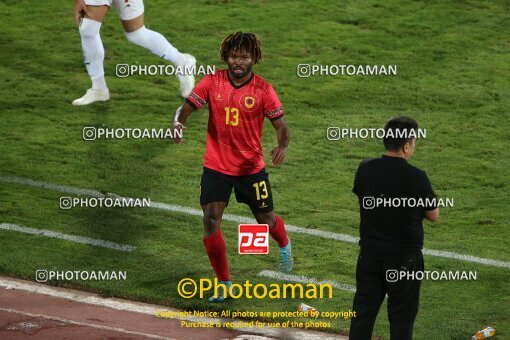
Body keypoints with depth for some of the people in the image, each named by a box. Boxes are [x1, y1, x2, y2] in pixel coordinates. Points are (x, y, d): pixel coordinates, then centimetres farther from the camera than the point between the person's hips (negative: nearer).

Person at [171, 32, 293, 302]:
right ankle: (224, 285, 3)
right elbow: (187, 107, -6)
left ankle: (285, 247, 51)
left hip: (252, 167, -1)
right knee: (210, 221, -10)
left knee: (266, 220, 13)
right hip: (216, 166, 1)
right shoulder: (212, 82, -6)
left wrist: (282, 147, -30)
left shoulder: (263, 89, -10)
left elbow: (280, 126, -9)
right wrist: (177, 122, -29)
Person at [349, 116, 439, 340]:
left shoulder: (365, 170, -5)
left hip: (370, 254, 4)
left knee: (363, 311, 10)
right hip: (404, 258, -4)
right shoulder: (416, 177, -18)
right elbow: (433, 215, -6)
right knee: (402, 315, 7)